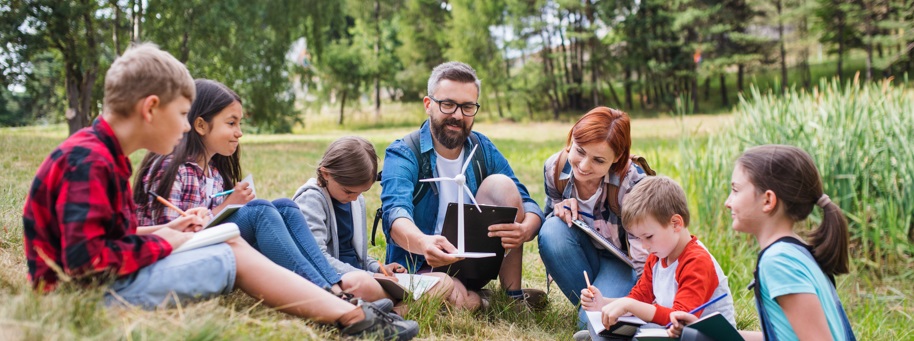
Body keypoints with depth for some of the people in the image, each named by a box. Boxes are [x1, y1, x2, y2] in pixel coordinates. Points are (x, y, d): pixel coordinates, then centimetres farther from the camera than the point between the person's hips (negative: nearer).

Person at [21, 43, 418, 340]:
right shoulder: (87, 161, -21)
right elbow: (87, 261, -27)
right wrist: (161, 243, -15)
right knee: (234, 254, -10)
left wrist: (161, 231, 3)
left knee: (231, 242, 4)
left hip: (111, 280, 10)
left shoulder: (101, 154, 11)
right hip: (93, 296, -10)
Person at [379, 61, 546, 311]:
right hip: (421, 268, -4)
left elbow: (529, 205, -6)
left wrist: (524, 230, -33)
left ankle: (513, 293, -9)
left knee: (501, 184, -17)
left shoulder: (483, 150, 2)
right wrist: (424, 243, -56)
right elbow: (397, 213, -31)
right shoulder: (402, 155, -12)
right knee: (458, 299, -39)